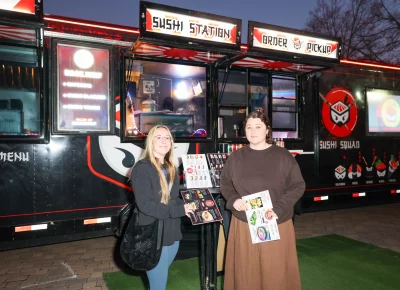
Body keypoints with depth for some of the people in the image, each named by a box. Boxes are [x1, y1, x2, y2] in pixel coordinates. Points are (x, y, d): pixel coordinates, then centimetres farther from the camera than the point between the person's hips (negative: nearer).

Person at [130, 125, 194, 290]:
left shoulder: (171, 169, 10)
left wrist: (188, 205, -4)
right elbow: (145, 205, -22)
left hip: (172, 233, 7)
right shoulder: (142, 168, -14)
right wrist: (179, 210, -20)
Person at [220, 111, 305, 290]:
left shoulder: (283, 156, -3)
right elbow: (225, 184, 12)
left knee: (276, 273, 8)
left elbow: (298, 186, -3)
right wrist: (233, 200, -8)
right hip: (243, 223, 2)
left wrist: (279, 209, -15)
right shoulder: (236, 157, 4)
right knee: (246, 272, 12)